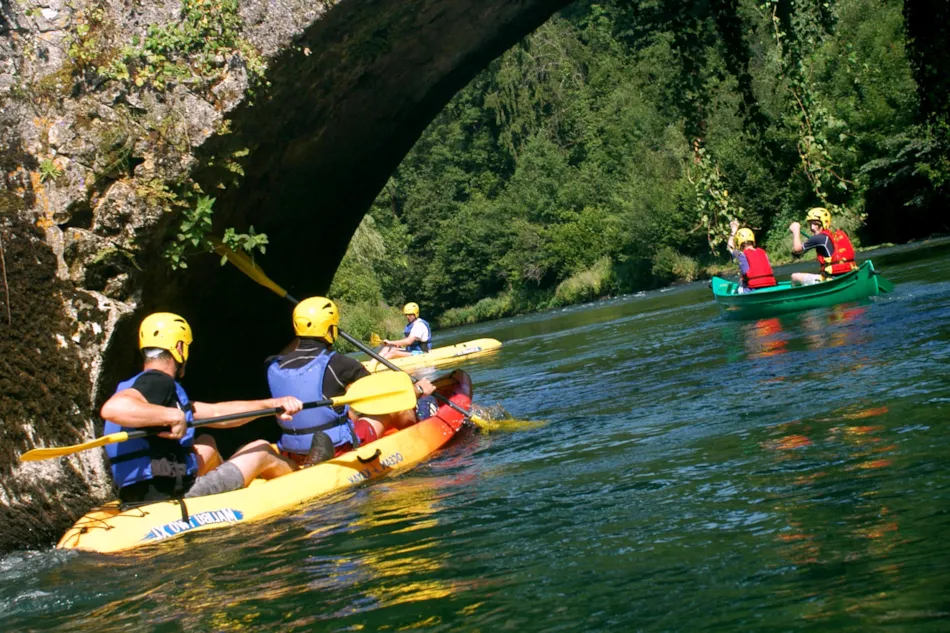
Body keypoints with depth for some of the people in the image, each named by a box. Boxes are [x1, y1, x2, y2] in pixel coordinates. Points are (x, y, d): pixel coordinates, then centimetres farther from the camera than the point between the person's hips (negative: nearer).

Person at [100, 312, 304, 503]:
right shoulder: (158, 382, -14)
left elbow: (216, 413, 20)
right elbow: (112, 408, -36)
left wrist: (271, 404, 19)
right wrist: (173, 417, -32)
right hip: (173, 496, -10)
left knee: (207, 444, 34)